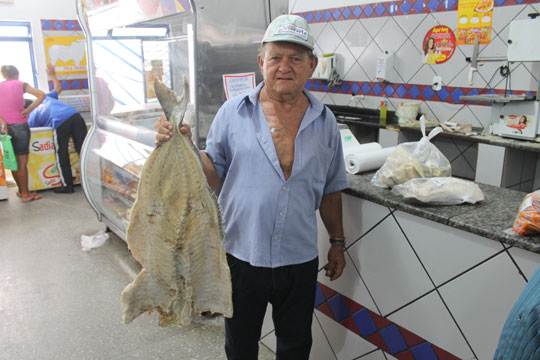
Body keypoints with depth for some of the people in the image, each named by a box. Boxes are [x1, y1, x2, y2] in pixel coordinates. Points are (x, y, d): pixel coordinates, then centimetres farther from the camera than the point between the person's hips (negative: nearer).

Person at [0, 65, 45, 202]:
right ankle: (25, 194, 6)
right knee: (22, 162, 2)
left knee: (13, 161, 15)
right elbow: (41, 95, -11)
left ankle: (20, 190, 27)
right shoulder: (20, 84, 1)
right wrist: (28, 110, -9)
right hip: (20, 126, -3)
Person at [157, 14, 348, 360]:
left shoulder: (324, 121, 0)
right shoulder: (234, 111, -6)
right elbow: (215, 175, -2)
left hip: (300, 260, 2)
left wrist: (337, 242, 10)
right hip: (242, 255, -1)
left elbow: (331, 189, 8)